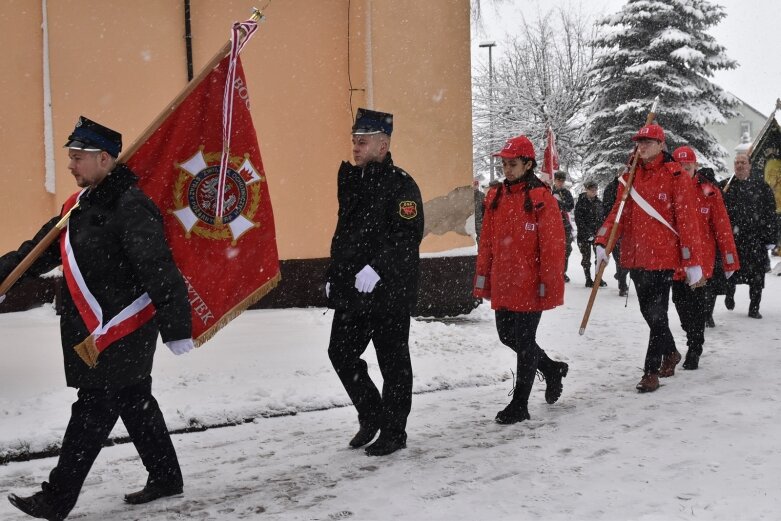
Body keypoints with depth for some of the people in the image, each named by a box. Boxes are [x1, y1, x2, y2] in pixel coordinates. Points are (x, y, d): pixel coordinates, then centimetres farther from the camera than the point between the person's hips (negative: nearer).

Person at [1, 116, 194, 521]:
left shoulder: (130, 207, -18)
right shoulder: (81, 203, 12)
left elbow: (160, 271, -22)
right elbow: (43, 248, 20)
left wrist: (176, 329, -24)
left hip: (122, 332, -9)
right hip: (92, 330, 9)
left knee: (92, 412, -1)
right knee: (135, 404, 16)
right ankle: (165, 477, 29)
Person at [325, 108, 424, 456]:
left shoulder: (401, 185, -10)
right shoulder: (350, 179, 14)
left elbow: (409, 236, -19)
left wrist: (377, 267, -27)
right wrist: (334, 275, 16)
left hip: (389, 292, -8)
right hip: (351, 291, 8)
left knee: (393, 363, 3)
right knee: (341, 353, 9)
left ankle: (393, 432, 17)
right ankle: (372, 417, 28)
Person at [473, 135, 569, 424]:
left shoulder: (542, 198, -11)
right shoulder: (496, 196, 8)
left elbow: (553, 245, -13)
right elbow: (487, 240, 14)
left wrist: (549, 285, -15)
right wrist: (483, 275, 12)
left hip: (529, 286, -7)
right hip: (502, 284, 7)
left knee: (524, 341, 0)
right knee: (508, 335, 15)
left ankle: (519, 405, 12)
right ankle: (552, 368, 38)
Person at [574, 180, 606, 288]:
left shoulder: (598, 202, 9)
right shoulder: (581, 202, -5)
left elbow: (601, 218, 13)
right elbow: (578, 219, -9)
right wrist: (587, 233, -16)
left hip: (597, 233, 4)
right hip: (584, 234, -4)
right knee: (586, 258, 3)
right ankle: (588, 279, 11)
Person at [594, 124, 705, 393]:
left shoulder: (675, 176, -7)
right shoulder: (630, 176, 10)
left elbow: (687, 220, -10)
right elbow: (619, 212, 9)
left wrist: (692, 261, -12)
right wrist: (602, 242, -6)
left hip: (663, 257, -6)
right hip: (635, 256, 6)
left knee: (657, 314, -4)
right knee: (648, 311, 16)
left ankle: (651, 371, 4)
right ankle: (670, 353, 37)